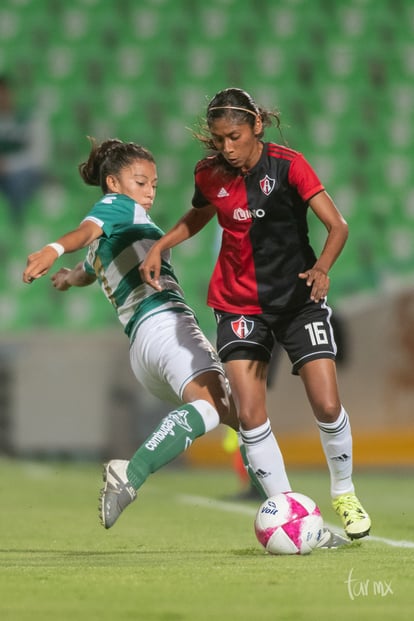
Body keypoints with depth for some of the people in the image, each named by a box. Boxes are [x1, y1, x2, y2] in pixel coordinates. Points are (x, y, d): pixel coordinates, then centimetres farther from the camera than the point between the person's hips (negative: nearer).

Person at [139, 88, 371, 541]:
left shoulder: (287, 164, -15)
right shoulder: (210, 174, -4)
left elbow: (337, 225, -20)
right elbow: (198, 217, 19)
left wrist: (322, 267, -38)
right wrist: (158, 247, 5)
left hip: (299, 299, -2)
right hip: (239, 304, 2)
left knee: (327, 406, -8)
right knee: (250, 414, -11)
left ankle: (343, 493, 18)